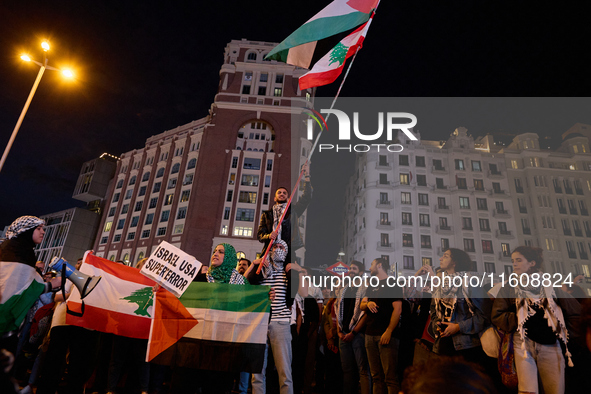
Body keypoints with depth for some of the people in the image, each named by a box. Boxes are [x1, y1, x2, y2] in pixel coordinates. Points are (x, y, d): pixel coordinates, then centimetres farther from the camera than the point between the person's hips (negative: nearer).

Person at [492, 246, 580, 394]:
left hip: (550, 345, 2)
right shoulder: (508, 288, 9)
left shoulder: (549, 286, 12)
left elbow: (576, 311, 17)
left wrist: (566, 333, 10)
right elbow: (497, 316, 2)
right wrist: (519, 318, -10)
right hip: (523, 344, -2)